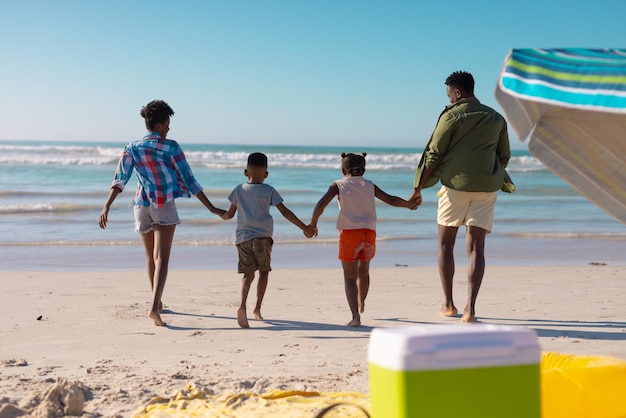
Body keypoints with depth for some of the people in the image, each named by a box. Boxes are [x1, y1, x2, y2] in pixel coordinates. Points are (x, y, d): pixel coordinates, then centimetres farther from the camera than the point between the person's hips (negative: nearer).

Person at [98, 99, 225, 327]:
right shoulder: (171, 147, -5)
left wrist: (107, 207, -12)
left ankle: (157, 303, 32)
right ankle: (154, 306, -27)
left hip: (142, 206, 4)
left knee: (151, 257, 19)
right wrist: (211, 208, 0)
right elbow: (189, 180, -5)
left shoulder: (132, 148, 3)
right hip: (165, 206, -4)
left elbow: (120, 180, -9)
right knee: (161, 258, -10)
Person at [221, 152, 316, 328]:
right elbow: (285, 212, -1)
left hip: (242, 237, 2)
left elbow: (230, 214, 16)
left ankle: (242, 305, -23)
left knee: (248, 275, 1)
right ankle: (257, 308, 10)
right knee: (264, 271, 15)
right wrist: (304, 227, 3)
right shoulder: (269, 191, 2)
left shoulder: (239, 190, 9)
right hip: (262, 237, -2)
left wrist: (222, 215, 40)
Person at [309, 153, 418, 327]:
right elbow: (390, 199, 12)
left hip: (349, 233, -3)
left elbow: (321, 204, -8)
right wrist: (409, 204, 28)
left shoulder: (338, 185, 4)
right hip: (369, 233, 3)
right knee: (363, 271, 25)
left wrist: (313, 223, 3)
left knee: (350, 276, 0)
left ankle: (355, 315, -14)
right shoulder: (369, 186, 12)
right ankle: (361, 304, 47)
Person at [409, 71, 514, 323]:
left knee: (445, 244, 11)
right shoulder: (496, 118, 13)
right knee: (476, 247, -1)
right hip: (486, 187, 4)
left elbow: (433, 155, -5)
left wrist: (418, 189, 1)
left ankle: (448, 304, 15)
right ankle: (470, 308, -11)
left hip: (455, 184, -4)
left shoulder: (451, 116, -3)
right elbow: (504, 156, 17)